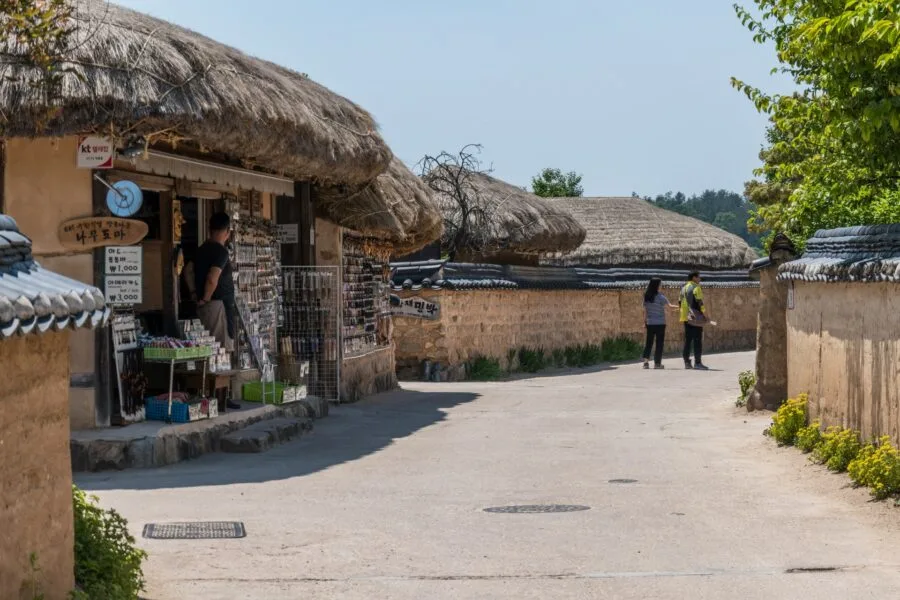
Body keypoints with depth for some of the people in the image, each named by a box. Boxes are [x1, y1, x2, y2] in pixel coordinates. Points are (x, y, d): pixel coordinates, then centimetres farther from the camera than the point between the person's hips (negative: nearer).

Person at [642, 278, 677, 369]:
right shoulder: (660, 297, -12)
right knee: (659, 343, 4)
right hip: (660, 323, -4)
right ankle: (657, 363, 4)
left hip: (650, 323, 4)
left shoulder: (646, 297, 2)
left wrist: (645, 321, 11)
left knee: (649, 342, 9)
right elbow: (670, 306, -13)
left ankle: (646, 360, -6)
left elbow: (645, 310, 5)